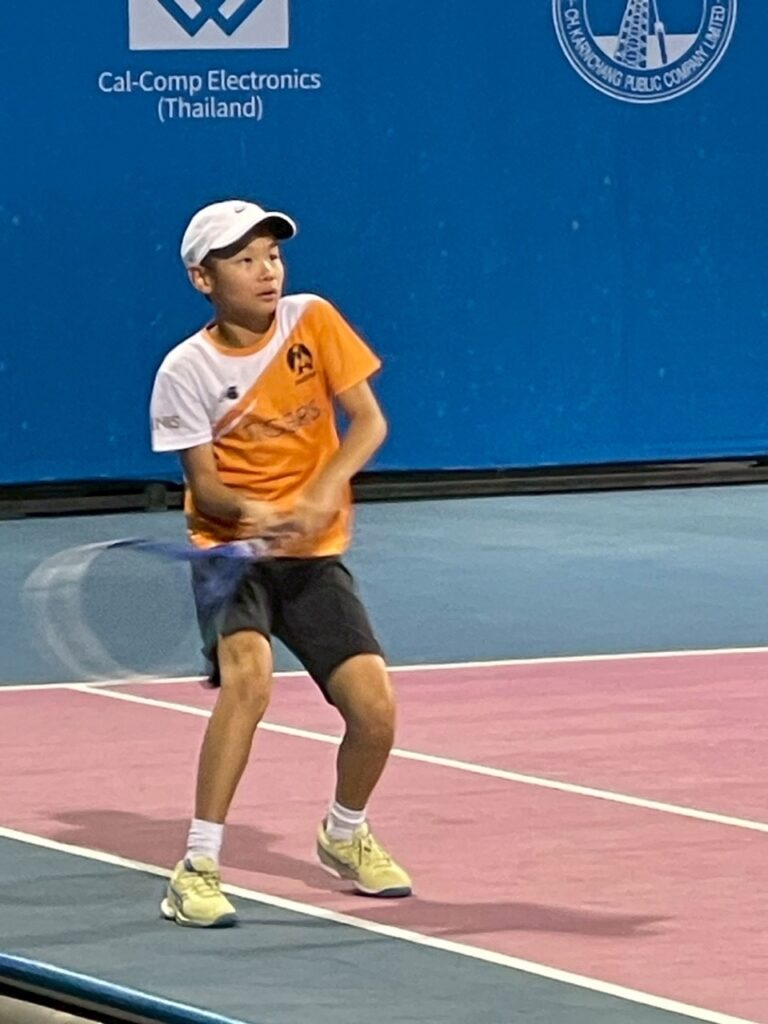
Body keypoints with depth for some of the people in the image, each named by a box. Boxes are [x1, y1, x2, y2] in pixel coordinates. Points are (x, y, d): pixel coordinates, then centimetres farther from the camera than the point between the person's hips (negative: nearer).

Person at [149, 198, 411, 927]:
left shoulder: (312, 321, -5)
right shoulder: (187, 371, -11)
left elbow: (369, 421, -7)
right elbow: (206, 485, -11)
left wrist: (325, 489, -24)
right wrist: (254, 513, -32)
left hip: (314, 554, 3)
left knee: (375, 711, -7)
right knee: (248, 676, -31)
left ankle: (345, 834, 26)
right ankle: (196, 869, -24)